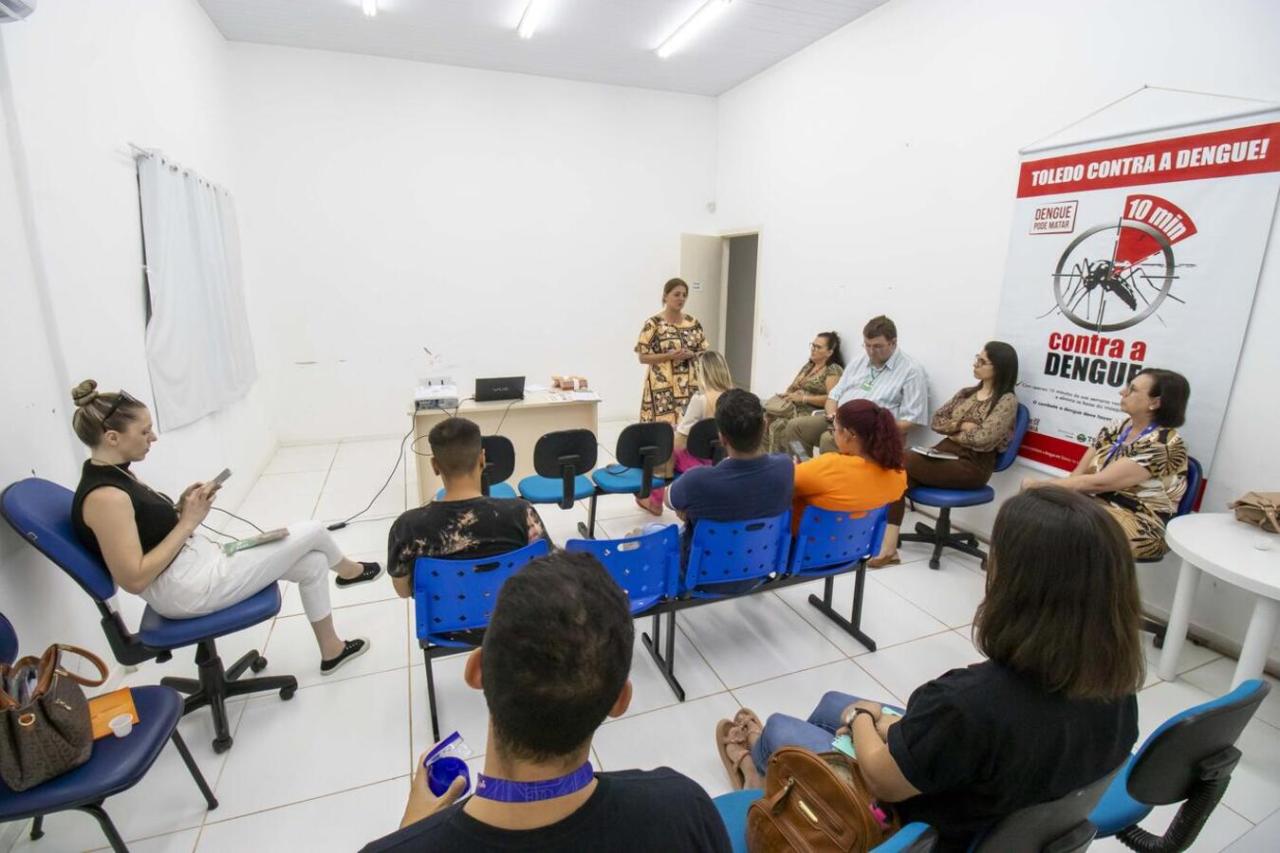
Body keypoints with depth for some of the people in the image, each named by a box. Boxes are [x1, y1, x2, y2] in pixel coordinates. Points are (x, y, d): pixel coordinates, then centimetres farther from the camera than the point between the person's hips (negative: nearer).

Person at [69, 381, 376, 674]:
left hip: (199, 557, 10)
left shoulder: (114, 475, 5)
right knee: (312, 532, -3)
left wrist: (182, 505, -2)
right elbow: (134, 579, -24)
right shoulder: (105, 496, -25)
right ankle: (347, 571, 31)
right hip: (186, 590, -10)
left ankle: (331, 650, 26)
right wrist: (188, 522, -19)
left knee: (313, 563, 8)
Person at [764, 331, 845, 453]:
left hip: (812, 413, -7)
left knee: (778, 426, -29)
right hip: (793, 407, 7)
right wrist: (786, 394, -3)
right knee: (766, 418, -18)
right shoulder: (808, 365, 19)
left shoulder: (833, 370, -5)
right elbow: (793, 387, 21)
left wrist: (803, 398, -20)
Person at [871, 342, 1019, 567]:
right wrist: (960, 425, -6)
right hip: (944, 455, 6)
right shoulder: (966, 393, 18)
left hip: (972, 467, -6)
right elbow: (936, 421, 11)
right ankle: (888, 548, -27)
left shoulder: (1007, 401, -4)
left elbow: (984, 439, -17)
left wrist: (954, 433, -2)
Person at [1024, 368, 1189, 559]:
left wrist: (1042, 484, -18)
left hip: (1139, 526, -7)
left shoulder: (1164, 445, -16)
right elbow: (1080, 473, 2)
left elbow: (1099, 482, -22)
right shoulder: (1119, 427, 6)